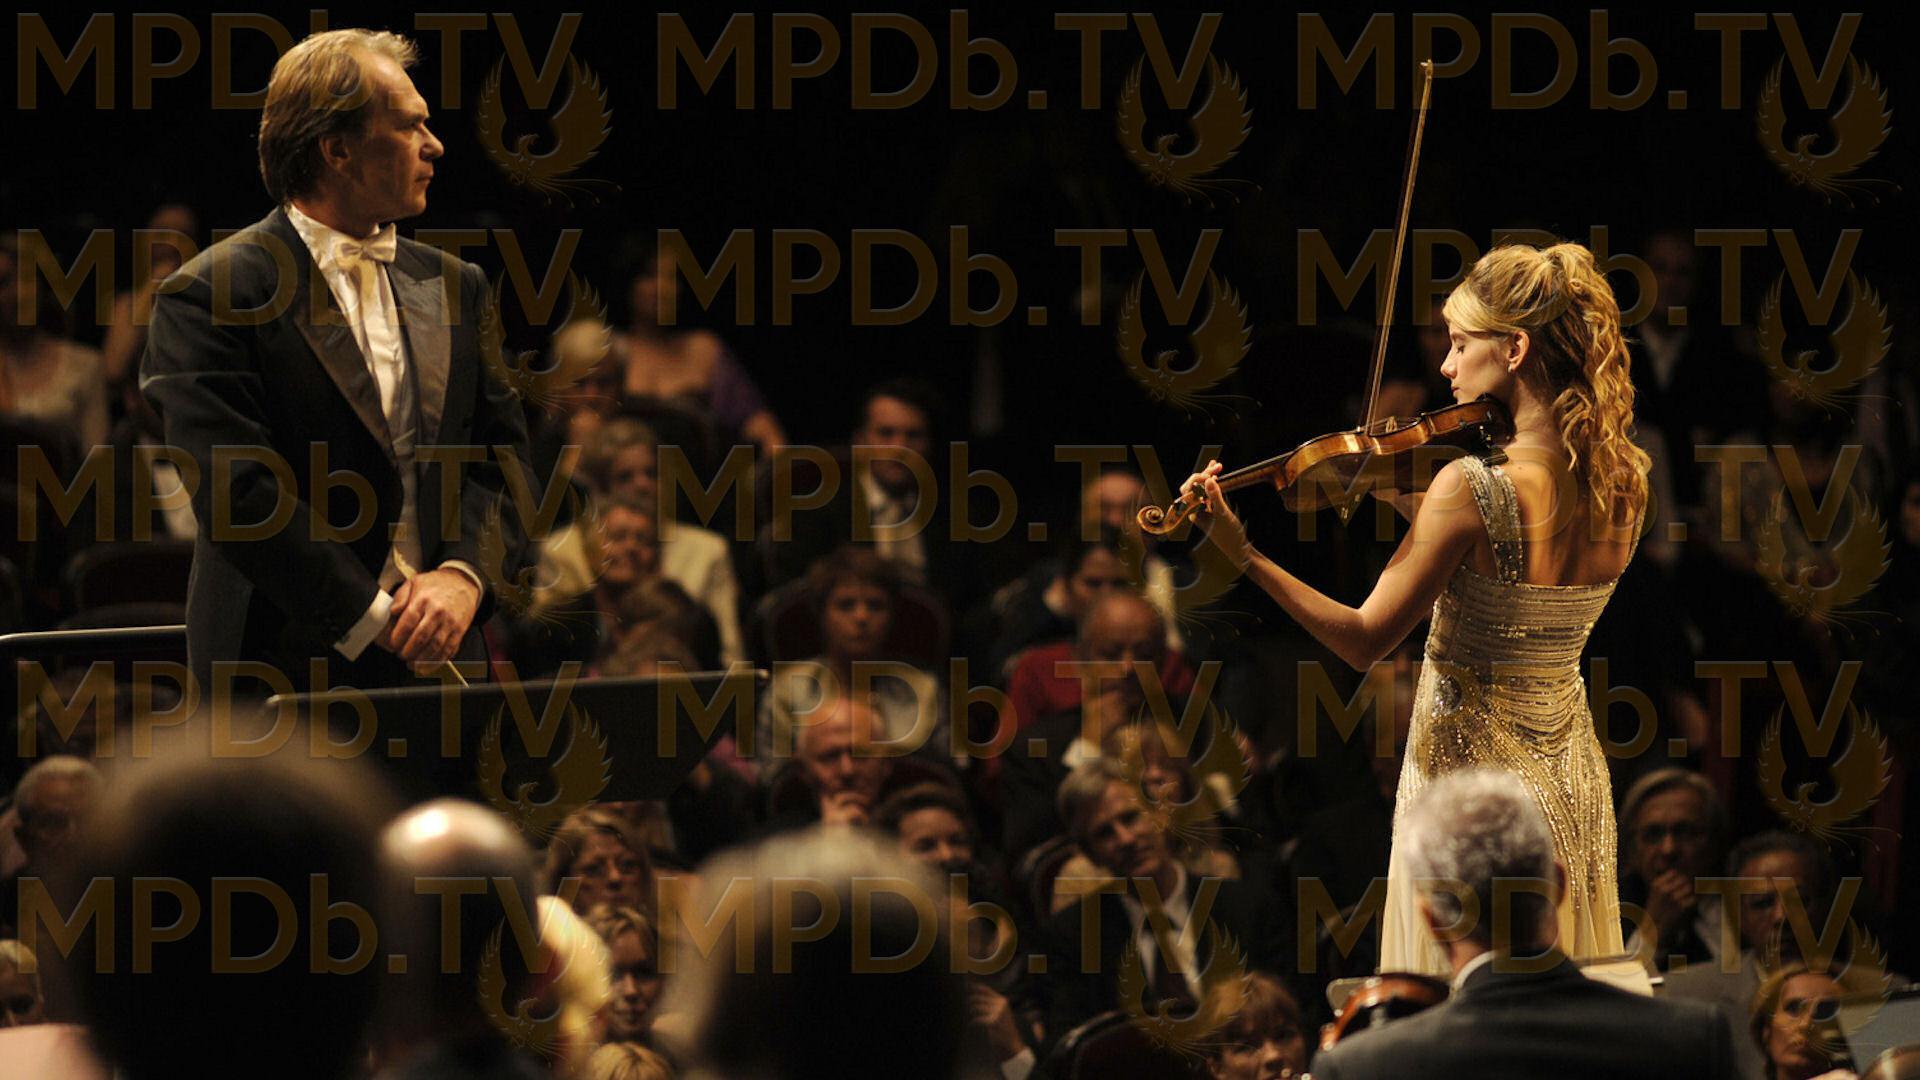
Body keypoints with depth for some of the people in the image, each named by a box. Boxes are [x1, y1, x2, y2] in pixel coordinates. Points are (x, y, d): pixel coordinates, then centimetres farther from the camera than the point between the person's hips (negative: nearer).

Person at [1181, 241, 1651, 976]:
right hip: (1571, 783, 6)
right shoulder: (1624, 483, -3)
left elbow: (1363, 641, -17)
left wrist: (1242, 552, -17)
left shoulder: (1470, 488, -23)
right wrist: (1403, 499, 6)